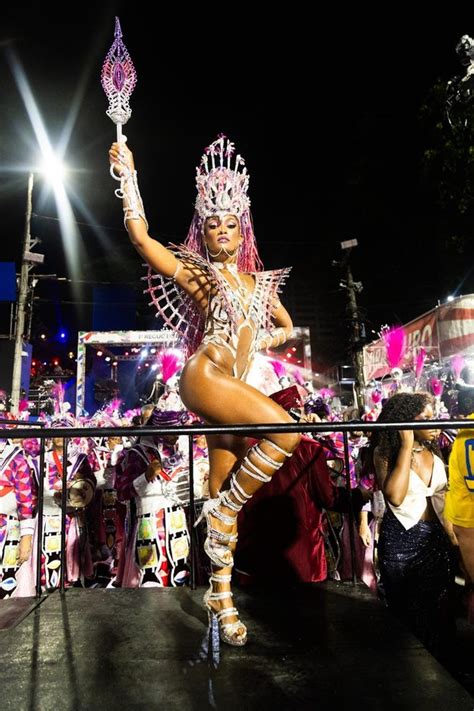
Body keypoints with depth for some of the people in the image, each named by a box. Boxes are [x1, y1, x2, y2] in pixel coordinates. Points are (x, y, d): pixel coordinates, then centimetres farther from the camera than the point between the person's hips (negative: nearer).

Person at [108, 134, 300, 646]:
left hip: (233, 389, 5)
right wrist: (126, 174, 0)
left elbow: (287, 327, 26)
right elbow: (140, 236, -2)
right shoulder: (193, 272, 5)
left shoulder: (259, 281, 18)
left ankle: (220, 596, 19)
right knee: (287, 431, -23)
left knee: (222, 491, 7)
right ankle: (226, 506, -4)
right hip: (204, 379, -5)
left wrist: (260, 343, 8)